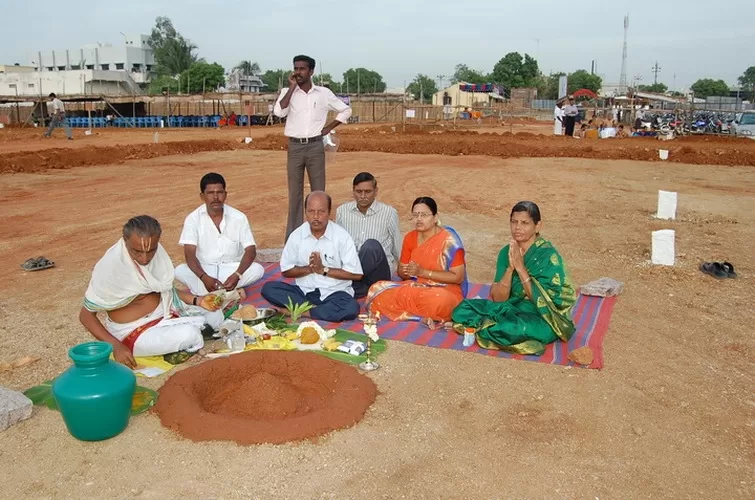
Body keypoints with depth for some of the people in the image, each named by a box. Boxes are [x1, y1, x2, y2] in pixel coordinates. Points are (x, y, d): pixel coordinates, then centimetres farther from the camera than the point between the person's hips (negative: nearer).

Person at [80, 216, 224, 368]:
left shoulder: (156, 251, -11)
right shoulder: (110, 267, -28)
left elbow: (165, 289, 5)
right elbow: (86, 315, -18)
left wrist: (197, 300, -12)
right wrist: (116, 346, -29)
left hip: (164, 312, 6)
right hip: (133, 331, -6)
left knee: (215, 316, -1)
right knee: (189, 335, -26)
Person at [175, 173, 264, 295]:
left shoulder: (239, 217, -8)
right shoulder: (193, 219, -9)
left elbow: (251, 250, -11)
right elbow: (189, 254, -17)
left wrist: (237, 275, -31)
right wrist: (204, 277, -36)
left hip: (232, 269, 1)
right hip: (204, 270, -1)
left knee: (258, 269, -28)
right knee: (180, 271, -30)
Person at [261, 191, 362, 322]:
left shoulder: (342, 236, -8)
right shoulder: (297, 235, 0)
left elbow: (356, 274, -10)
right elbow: (286, 271, 6)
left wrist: (323, 269, -14)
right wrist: (308, 268, -12)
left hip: (334, 293, -3)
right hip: (304, 291, 3)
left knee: (351, 308, -34)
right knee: (268, 288, -19)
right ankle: (313, 308, -22)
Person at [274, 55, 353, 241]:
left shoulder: (324, 93, 3)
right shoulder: (287, 92, 3)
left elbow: (346, 110, 12)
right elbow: (279, 112, -15)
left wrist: (329, 128, 3)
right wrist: (292, 87, -10)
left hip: (315, 146, 0)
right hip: (294, 147, 1)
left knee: (318, 191, 3)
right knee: (295, 192, 5)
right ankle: (293, 235, 12)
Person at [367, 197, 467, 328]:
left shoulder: (449, 240, -13)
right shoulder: (410, 238, 4)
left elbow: (458, 277, -15)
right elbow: (401, 271, 10)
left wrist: (423, 272, -20)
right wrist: (405, 271, -17)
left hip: (445, 291, -6)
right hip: (416, 288, 7)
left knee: (439, 301, -42)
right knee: (377, 290, -16)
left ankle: (408, 312, -12)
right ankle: (423, 318, -23)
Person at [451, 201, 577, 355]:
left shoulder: (548, 255, -16)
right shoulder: (506, 252, -1)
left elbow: (540, 301, -19)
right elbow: (498, 298, -6)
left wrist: (520, 267, -22)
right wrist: (510, 267, -20)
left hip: (544, 318, -5)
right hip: (512, 308, 5)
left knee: (512, 328, -38)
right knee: (463, 309, -12)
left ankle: (481, 327, -10)